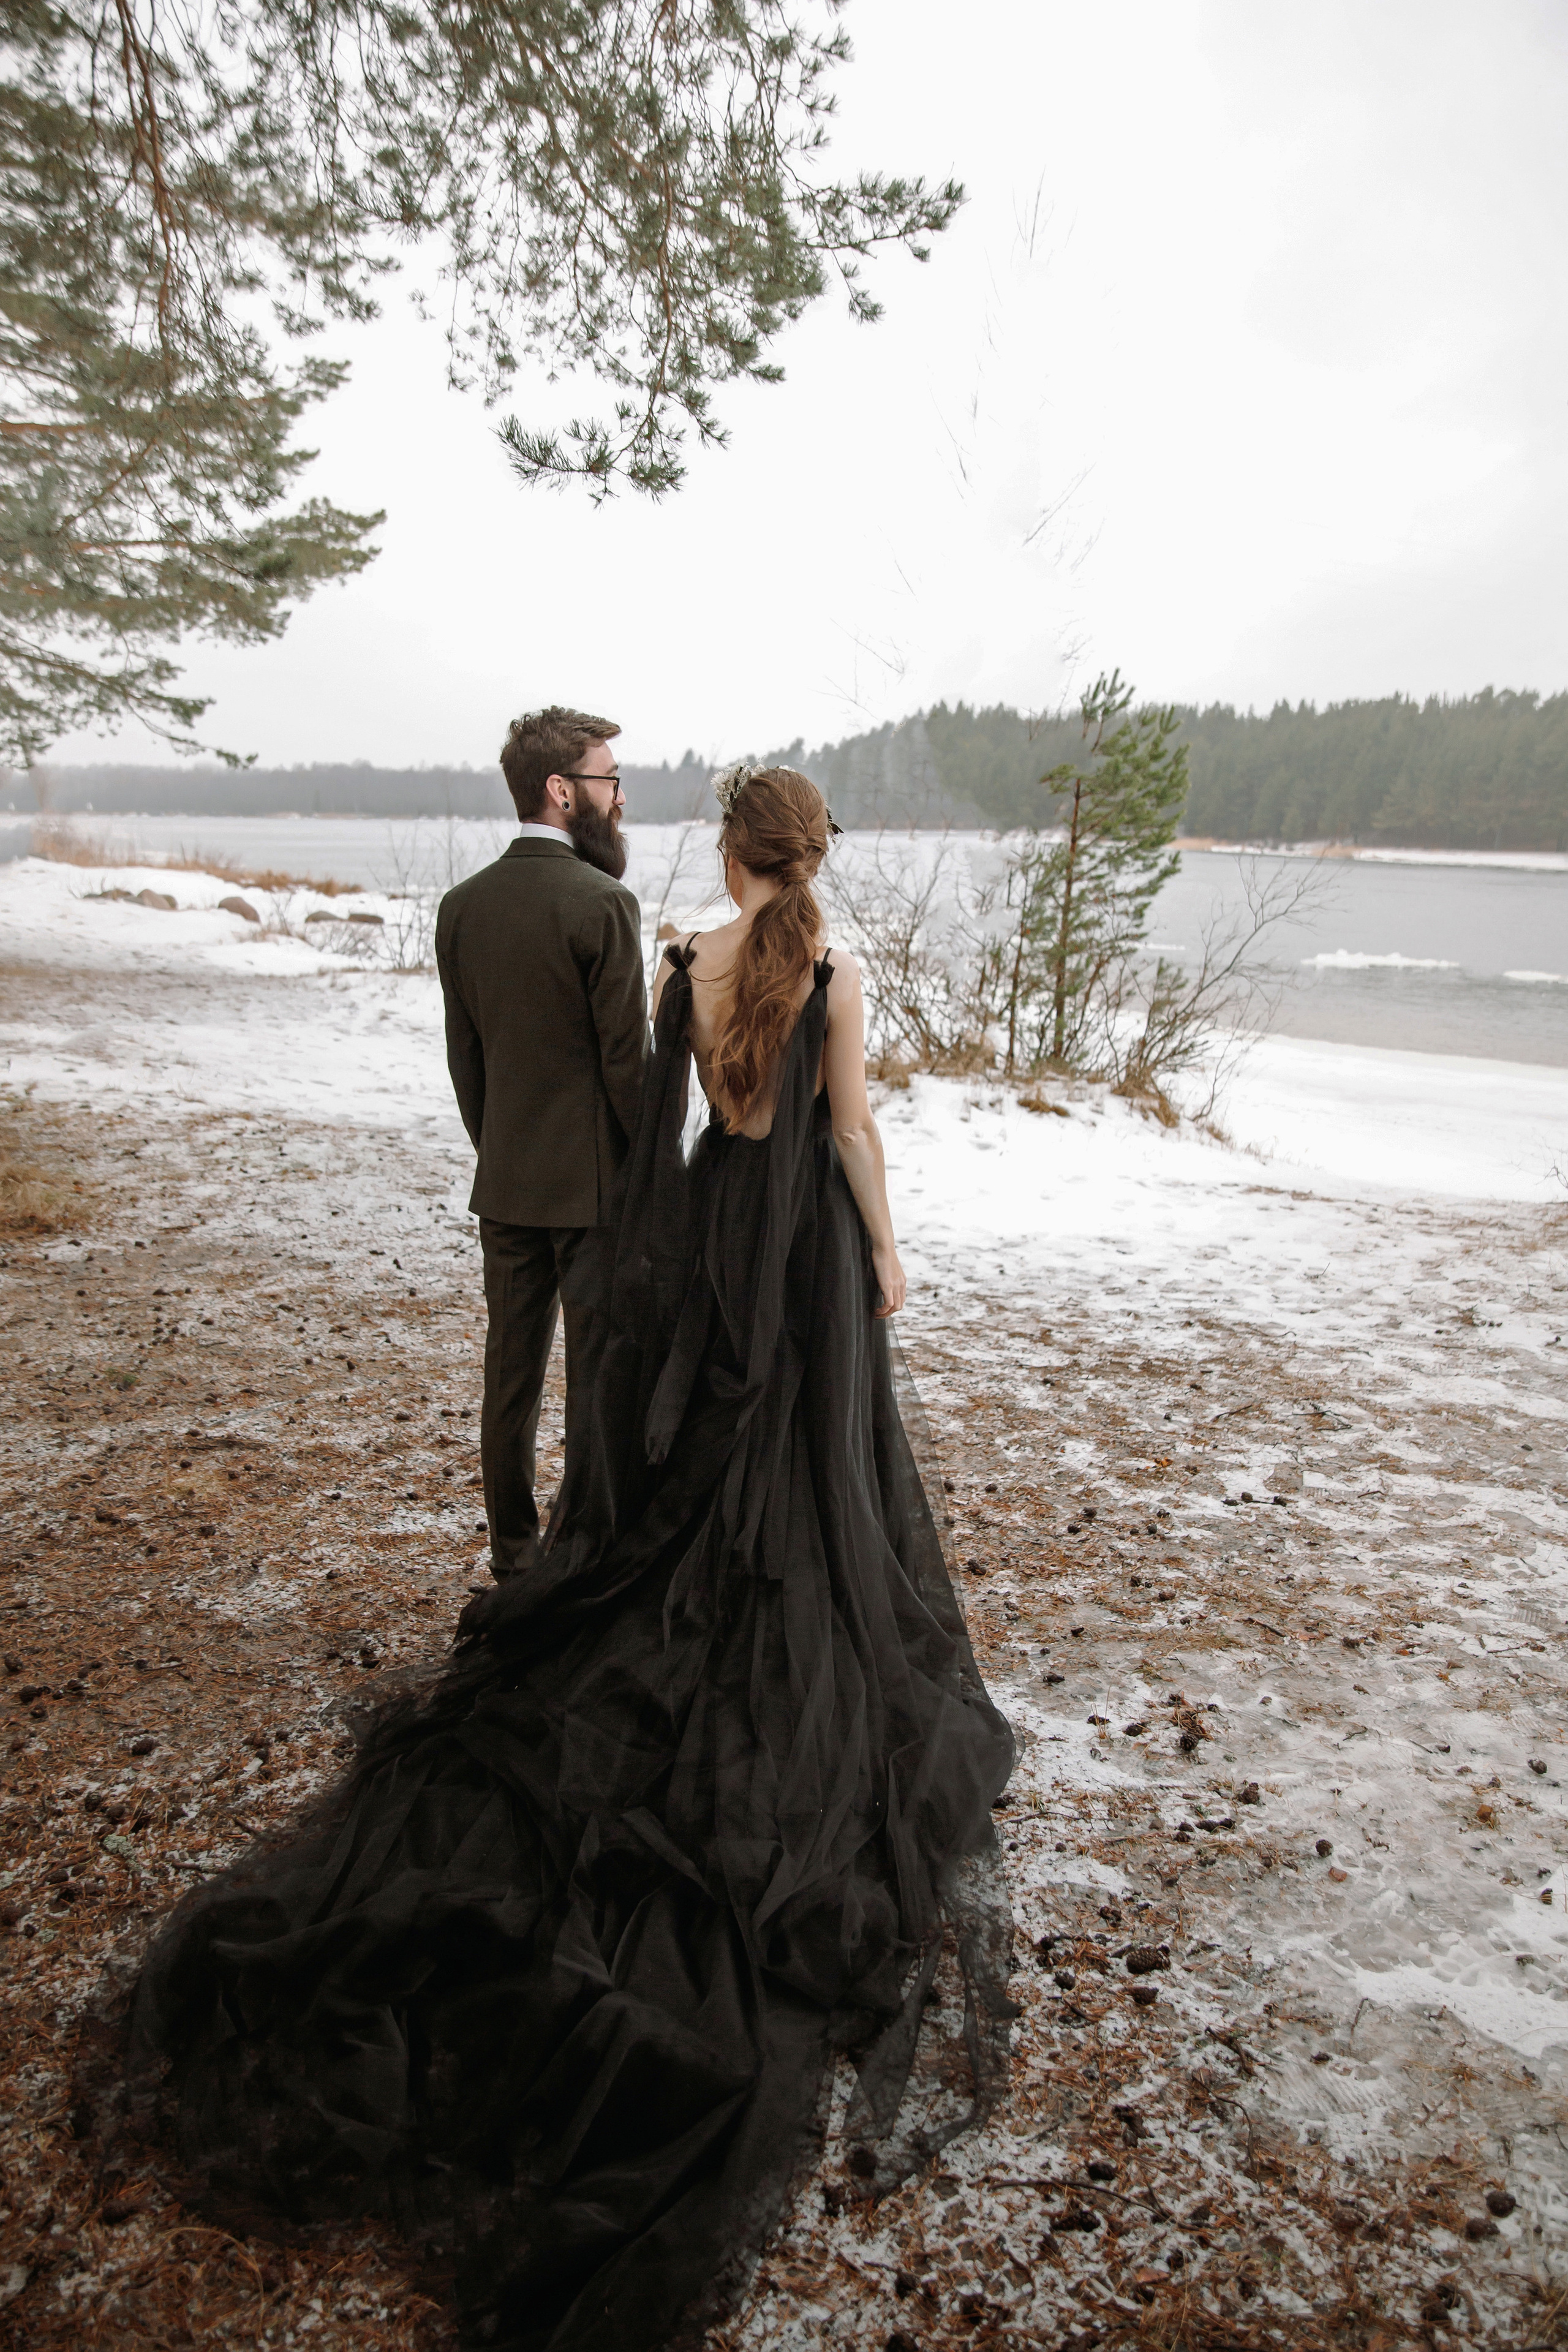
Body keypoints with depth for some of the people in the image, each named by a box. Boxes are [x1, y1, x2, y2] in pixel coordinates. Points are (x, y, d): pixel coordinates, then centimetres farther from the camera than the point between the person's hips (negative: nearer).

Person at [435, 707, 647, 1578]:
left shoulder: (462, 906, 5)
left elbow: (464, 1058, 9)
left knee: (512, 1371, 15)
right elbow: (627, 1062, -15)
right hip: (596, 1181, -6)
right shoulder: (603, 904, -15)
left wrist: (498, 1152, 18)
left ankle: (515, 1551, 28)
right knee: (600, 1377, 5)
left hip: (505, 1185, 6)